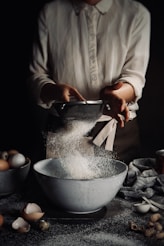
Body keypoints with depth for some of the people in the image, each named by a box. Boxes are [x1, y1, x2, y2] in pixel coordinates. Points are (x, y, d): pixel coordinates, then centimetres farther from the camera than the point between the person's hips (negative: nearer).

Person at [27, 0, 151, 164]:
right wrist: (56, 90, -21)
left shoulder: (137, 14, 2)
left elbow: (135, 76, -6)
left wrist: (115, 93, -29)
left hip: (119, 129, 0)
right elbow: (36, 76, 2)